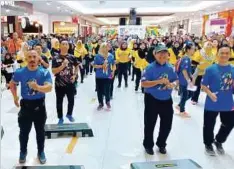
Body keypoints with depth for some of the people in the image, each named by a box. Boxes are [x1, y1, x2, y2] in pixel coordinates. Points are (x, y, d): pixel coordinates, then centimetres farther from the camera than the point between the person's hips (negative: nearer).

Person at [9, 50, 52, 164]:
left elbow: (49, 88, -24)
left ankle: (41, 152, 32)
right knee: (24, 131, 12)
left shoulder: (44, 72, -12)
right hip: (26, 105, 1)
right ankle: (23, 152, 34)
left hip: (39, 105, -1)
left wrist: (38, 87, -43)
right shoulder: (20, 72, -6)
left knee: (40, 131, 13)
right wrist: (15, 97, 4)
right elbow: (12, 84, 13)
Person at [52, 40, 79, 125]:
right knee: (59, 102, 9)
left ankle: (69, 114, 39)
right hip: (59, 84, -2)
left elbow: (77, 66, 14)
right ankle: (60, 118, 25)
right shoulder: (56, 58, -8)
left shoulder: (72, 57, -1)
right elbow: (53, 71, -14)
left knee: (71, 100, 15)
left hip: (70, 83, 2)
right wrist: (63, 65, -24)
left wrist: (75, 75, -1)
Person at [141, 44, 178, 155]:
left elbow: (175, 80, 11)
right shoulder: (151, 67, -14)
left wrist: (172, 84, -12)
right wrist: (159, 81, -28)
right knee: (150, 124, 8)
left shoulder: (170, 67, 1)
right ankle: (148, 145, 30)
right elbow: (143, 83, -20)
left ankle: (161, 144, 37)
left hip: (166, 100, 5)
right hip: (152, 99, -5)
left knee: (167, 124, 15)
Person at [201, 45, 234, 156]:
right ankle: (208, 144, 36)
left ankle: (219, 141, 45)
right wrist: (210, 93, -23)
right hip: (212, 104, -4)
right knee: (209, 126, 10)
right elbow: (203, 85, -9)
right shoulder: (211, 69, -10)